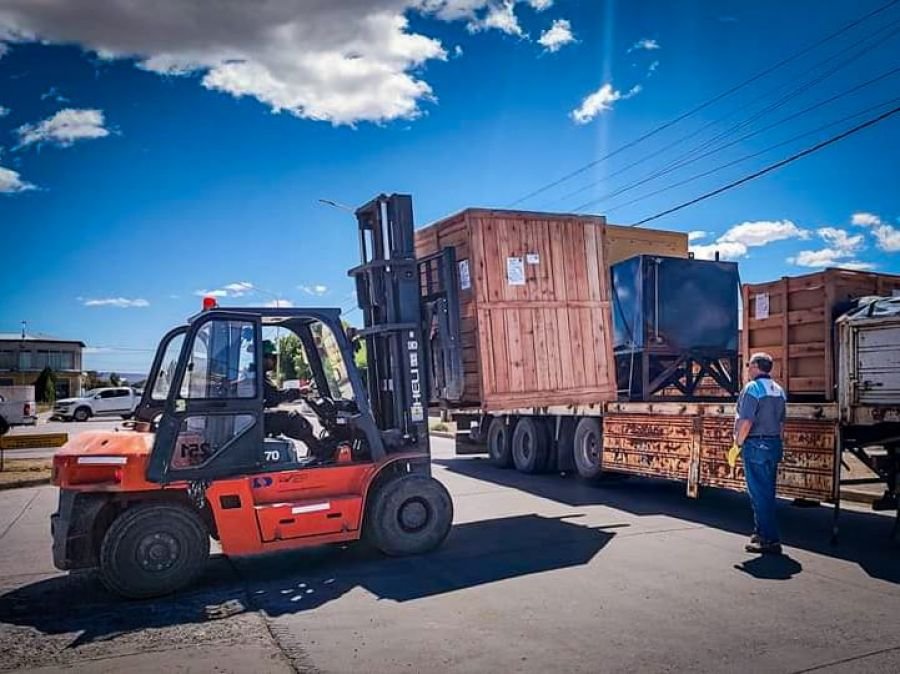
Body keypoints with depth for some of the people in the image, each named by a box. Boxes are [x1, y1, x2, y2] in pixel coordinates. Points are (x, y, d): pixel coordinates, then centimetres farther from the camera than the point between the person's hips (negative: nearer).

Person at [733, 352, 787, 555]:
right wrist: (778, 444, 22)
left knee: (759, 494, -5)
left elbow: (746, 421, -21)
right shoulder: (778, 390, 14)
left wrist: (738, 441, -10)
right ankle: (762, 532, 26)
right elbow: (781, 422, 17)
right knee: (767, 492, 16)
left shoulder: (752, 388, -13)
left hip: (756, 445, -9)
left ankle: (770, 540, -4)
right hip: (774, 444, 9)